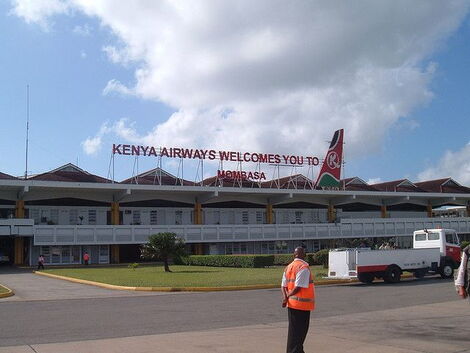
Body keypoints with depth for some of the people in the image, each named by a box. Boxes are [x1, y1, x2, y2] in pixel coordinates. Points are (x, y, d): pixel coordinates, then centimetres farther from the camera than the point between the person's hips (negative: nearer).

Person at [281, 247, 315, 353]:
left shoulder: (288, 267, 11)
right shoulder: (304, 267, -15)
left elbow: (283, 285, 8)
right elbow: (298, 287, -21)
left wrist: (285, 297, -4)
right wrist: (288, 296, -10)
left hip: (291, 304, 8)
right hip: (302, 304, -8)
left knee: (293, 329, 17)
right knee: (300, 331, 0)